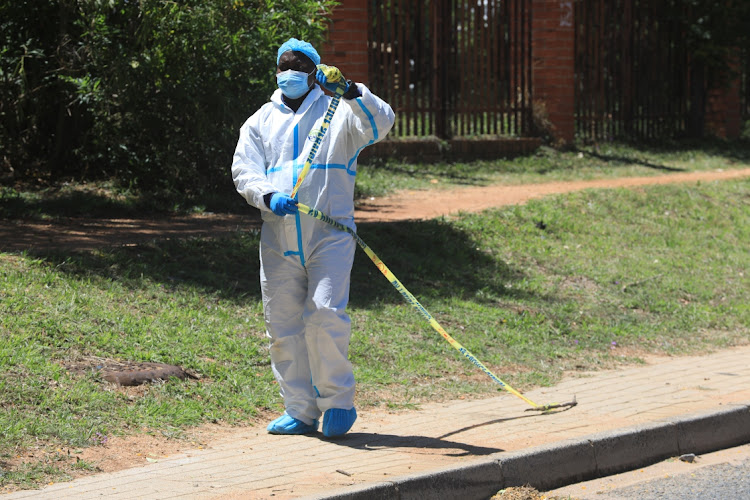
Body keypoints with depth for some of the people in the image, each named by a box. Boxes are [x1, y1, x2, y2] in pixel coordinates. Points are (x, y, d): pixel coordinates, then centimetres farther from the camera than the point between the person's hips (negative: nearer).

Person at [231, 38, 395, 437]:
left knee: (326, 315, -16)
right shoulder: (260, 122, 18)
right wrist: (268, 196, -14)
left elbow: (381, 123, -9)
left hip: (330, 234, -4)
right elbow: (243, 171, 7)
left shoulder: (338, 111, 9)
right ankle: (300, 411, 14)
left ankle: (338, 402, 1)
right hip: (278, 237, 4)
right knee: (282, 325, 4)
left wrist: (350, 92, -26)